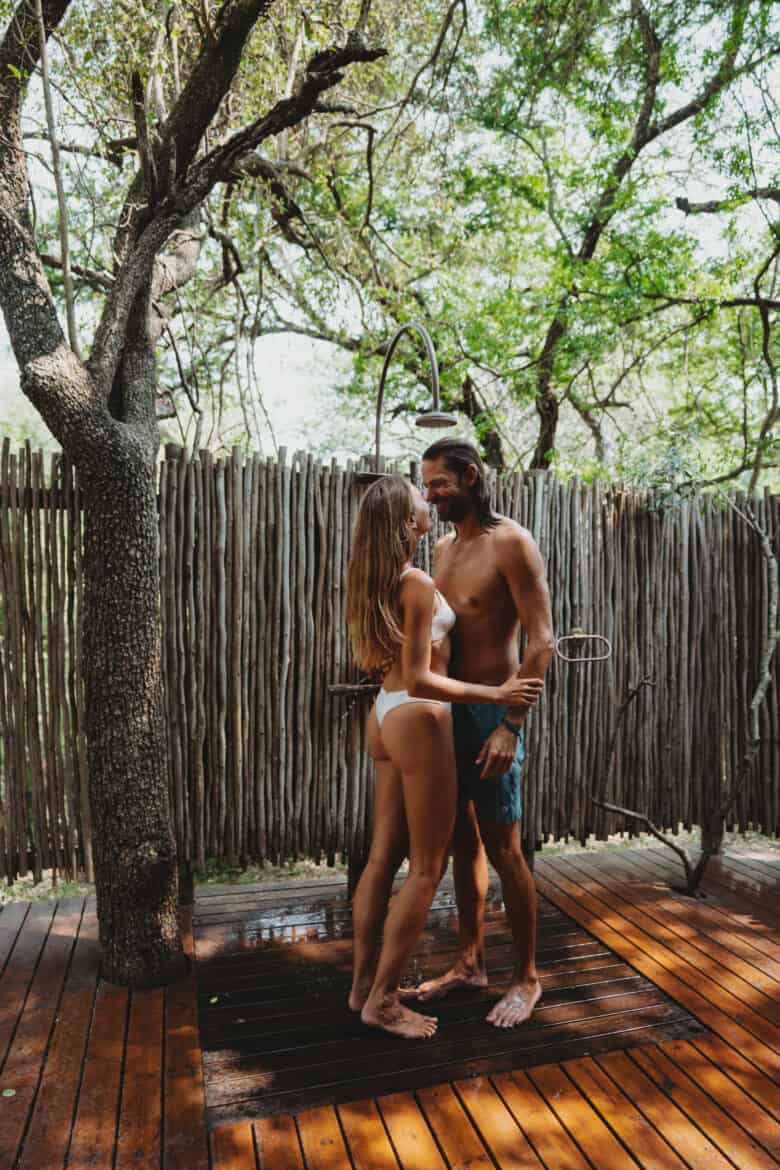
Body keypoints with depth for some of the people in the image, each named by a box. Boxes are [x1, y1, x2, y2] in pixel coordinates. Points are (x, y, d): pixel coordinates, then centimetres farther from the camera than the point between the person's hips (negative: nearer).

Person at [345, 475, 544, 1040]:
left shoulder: (376, 580, 8)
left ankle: (364, 983, 28)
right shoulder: (419, 584, -19)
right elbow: (419, 680, -21)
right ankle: (382, 1000, 15)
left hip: (385, 716, 9)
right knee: (426, 867, 4)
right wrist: (497, 694, -16)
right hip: (417, 720, -9)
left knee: (383, 857, 16)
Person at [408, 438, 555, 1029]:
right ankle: (471, 962, 33)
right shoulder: (444, 547, 11)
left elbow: (541, 642, -16)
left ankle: (526, 977, 24)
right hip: (447, 709, 7)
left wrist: (511, 726, -21)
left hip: (491, 712, -7)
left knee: (503, 851, 4)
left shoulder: (511, 543, -12)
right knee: (463, 843, 17)